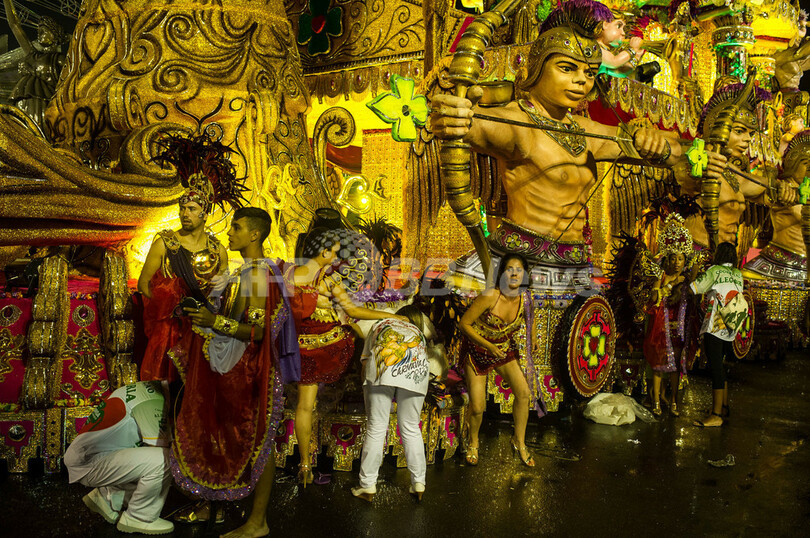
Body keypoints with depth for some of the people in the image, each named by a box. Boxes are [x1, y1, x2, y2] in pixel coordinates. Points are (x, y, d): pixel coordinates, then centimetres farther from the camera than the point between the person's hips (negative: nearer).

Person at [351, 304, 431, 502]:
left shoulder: (380, 325, 34)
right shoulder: (418, 333, 37)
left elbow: (366, 360, 27)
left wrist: (366, 388, 36)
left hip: (383, 368, -2)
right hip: (416, 371, 2)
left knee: (376, 428, 5)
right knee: (411, 429, 14)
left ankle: (368, 485, 11)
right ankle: (418, 484, 20)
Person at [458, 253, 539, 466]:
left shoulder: (525, 299, -12)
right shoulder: (489, 297, -29)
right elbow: (464, 324, -21)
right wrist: (489, 346, -25)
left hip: (504, 350, 4)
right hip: (477, 350, -4)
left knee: (523, 392, -10)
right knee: (477, 407, -4)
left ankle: (519, 442, 14)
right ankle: (472, 442, 29)